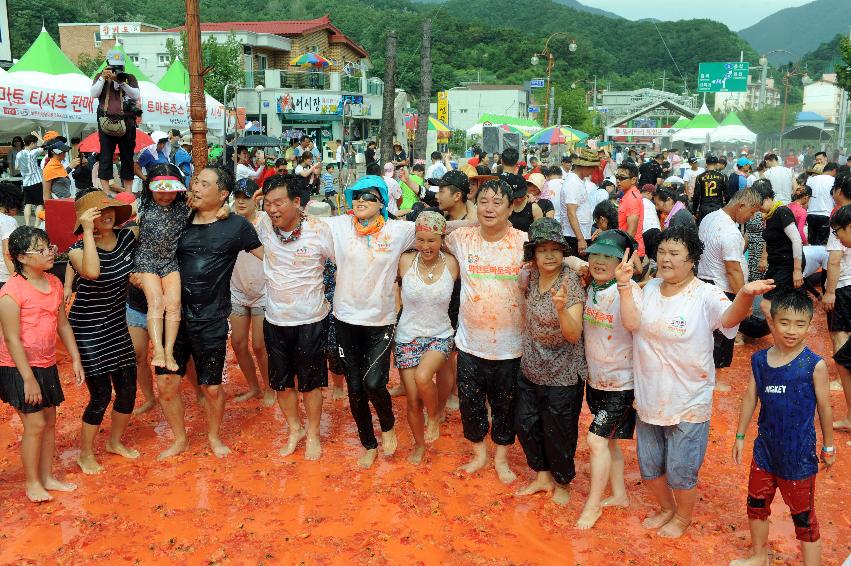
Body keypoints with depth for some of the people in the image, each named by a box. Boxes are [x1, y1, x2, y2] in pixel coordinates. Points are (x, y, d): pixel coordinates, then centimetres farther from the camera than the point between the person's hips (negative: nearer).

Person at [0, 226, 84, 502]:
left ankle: (47, 477, 29)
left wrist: (76, 359, 9)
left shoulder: (54, 283, 3)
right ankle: (32, 483, 16)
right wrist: (28, 378, -19)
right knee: (35, 424, -2)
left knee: (50, 420, 13)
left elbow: (63, 325, 10)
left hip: (47, 365, 7)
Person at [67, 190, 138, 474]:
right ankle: (85, 454, 21)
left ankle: (115, 441, 35)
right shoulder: (79, 248, -17)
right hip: (88, 329, -5)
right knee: (101, 394, -2)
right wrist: (88, 232, -36)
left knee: (128, 387, 10)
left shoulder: (127, 237, -3)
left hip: (117, 325, 6)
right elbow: (92, 272, -41)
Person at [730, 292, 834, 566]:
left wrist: (828, 447, 3)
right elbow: (750, 398, 6)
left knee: (803, 515, 6)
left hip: (799, 453, -5)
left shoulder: (814, 365, -16)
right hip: (766, 448, 5)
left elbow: (824, 408, -6)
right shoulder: (760, 360, -4)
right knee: (756, 503, 20)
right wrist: (740, 436, 11)